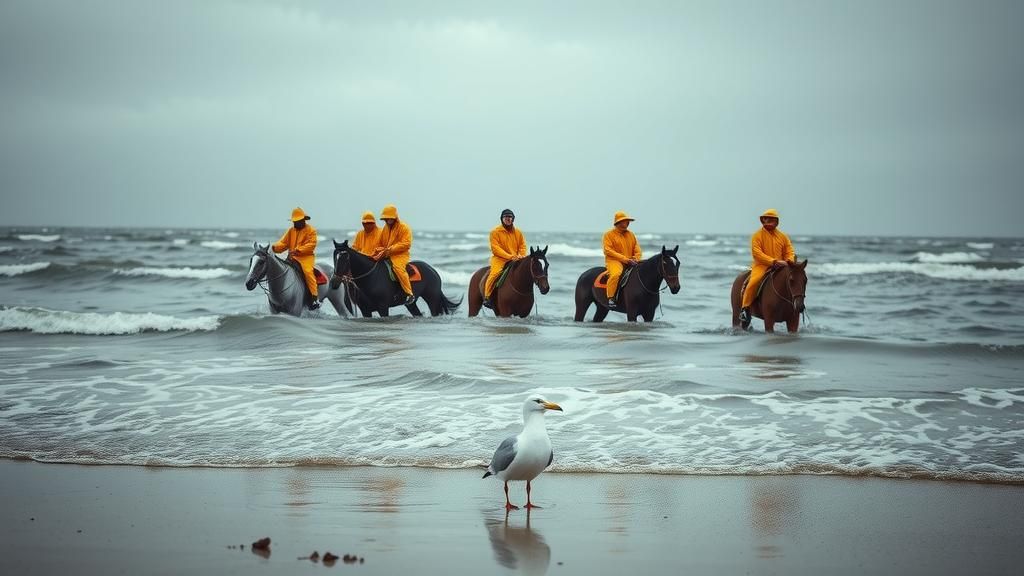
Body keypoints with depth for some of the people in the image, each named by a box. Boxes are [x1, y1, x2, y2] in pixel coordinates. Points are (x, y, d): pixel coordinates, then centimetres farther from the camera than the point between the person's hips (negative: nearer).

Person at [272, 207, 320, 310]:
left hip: (306, 256, -6)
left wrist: (297, 250, -23)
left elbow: (311, 245, -13)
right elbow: (283, 243, 9)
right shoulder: (291, 230, 16)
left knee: (308, 271, -29)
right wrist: (274, 247, -13)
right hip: (292, 257, 6)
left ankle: (315, 298, -29)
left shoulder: (310, 230, -1)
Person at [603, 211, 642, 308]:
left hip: (630, 262, 6)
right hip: (614, 260, -6)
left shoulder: (631, 235, 18)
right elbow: (608, 250, -9)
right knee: (616, 274, -36)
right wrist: (623, 258, -17)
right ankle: (610, 298, -30)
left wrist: (636, 258, -6)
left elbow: (637, 249, 17)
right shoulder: (609, 234, 1)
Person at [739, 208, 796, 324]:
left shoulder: (783, 236, 14)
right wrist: (773, 261, -21)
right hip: (761, 266, -4)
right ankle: (745, 308, -20)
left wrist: (789, 260, -13)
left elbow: (789, 252, 13)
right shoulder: (757, 236, 0)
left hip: (779, 267, 4)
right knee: (753, 282, -31)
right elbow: (757, 253, -11)